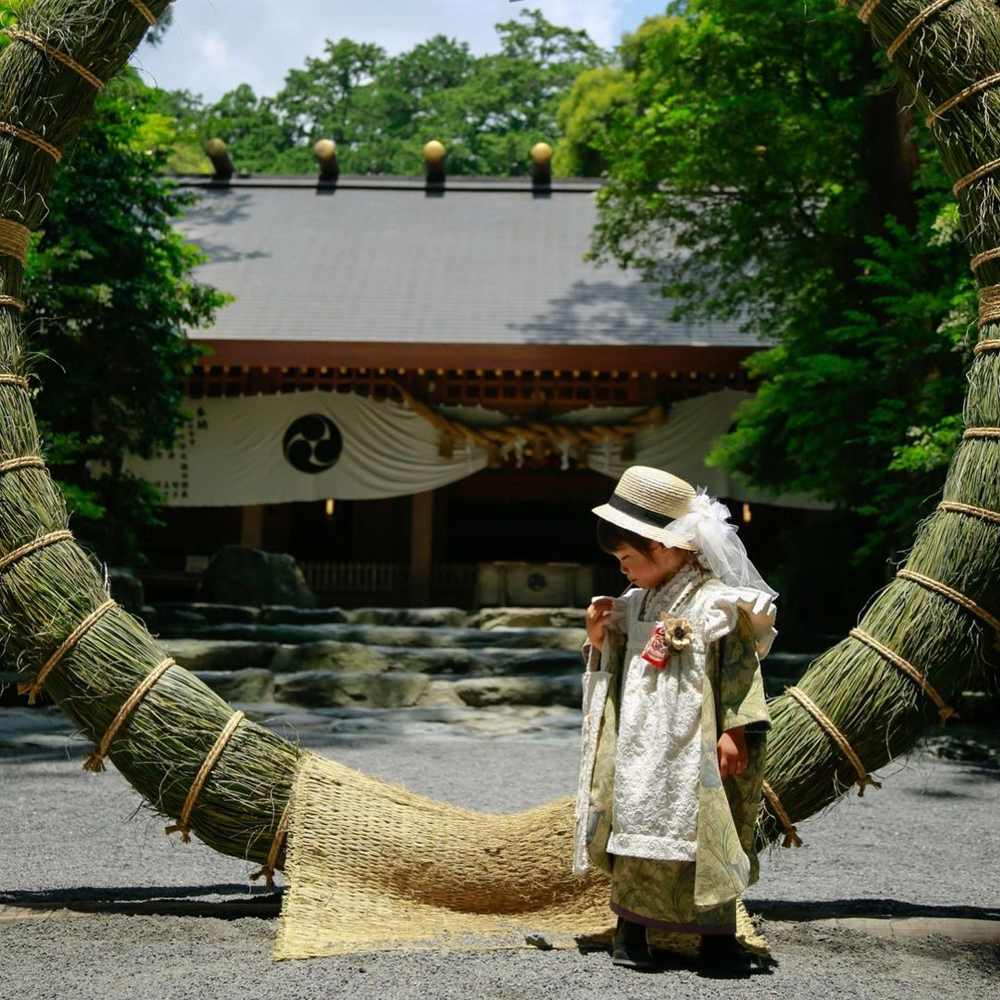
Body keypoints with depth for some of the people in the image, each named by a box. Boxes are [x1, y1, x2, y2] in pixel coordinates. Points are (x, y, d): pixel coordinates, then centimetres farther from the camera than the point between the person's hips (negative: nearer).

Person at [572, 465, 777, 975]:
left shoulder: (716, 604, -9)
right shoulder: (636, 606, 12)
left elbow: (740, 670, -10)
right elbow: (620, 668, 22)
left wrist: (733, 731, -14)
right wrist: (600, 641, 4)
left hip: (692, 752, -6)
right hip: (638, 751, 6)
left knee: (705, 837, 0)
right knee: (634, 831, 7)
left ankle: (717, 937, 11)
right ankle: (630, 929, 18)